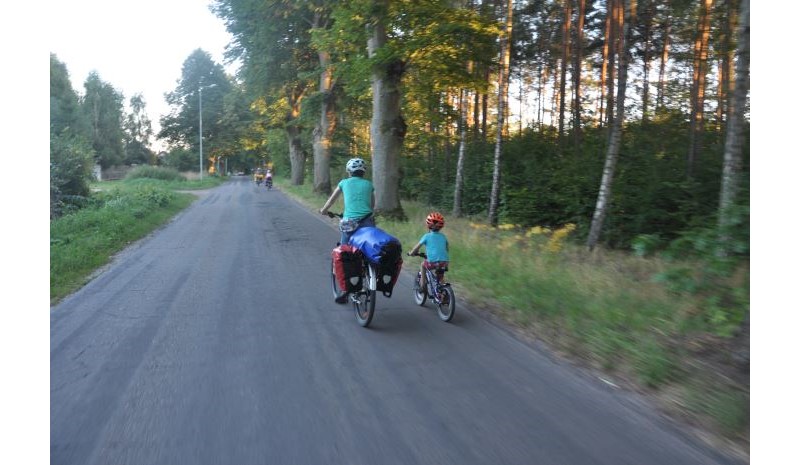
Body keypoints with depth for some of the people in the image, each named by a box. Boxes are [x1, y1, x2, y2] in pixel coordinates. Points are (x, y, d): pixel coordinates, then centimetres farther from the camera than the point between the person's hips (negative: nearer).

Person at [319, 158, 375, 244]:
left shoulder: (344, 183, 8)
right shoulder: (369, 184, 11)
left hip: (349, 223, -1)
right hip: (368, 223, 1)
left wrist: (323, 210, 38)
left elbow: (332, 199, 20)